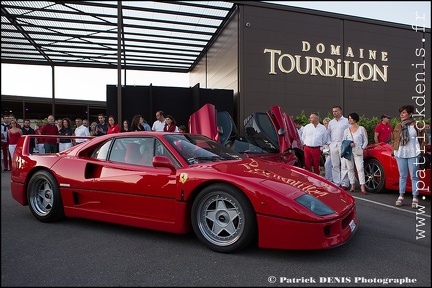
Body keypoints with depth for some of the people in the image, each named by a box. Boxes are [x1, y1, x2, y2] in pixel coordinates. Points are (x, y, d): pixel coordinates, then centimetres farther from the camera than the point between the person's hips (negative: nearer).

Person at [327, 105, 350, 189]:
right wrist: (329, 142, 6)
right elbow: (328, 134, 19)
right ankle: (336, 183, 11)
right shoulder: (331, 122, 17)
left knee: (344, 166, -6)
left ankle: (344, 184, -2)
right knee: (335, 165, 5)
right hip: (333, 145, 4)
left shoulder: (346, 121, 4)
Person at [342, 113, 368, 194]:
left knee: (360, 168, -11)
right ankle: (352, 185, 13)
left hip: (358, 151, -3)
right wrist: (349, 144, -8)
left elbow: (365, 141, 8)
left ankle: (362, 187, -12)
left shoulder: (361, 129, 7)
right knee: (350, 169, 5)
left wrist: (362, 148, -6)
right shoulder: (346, 130, 13)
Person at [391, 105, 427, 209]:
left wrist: (421, 150, -4)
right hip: (400, 154, 3)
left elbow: (424, 139, 4)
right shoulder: (398, 126, 8)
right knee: (402, 176, 10)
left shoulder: (417, 125, -1)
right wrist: (394, 149, 6)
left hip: (413, 154, -3)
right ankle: (401, 197, 15)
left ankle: (415, 198, 7)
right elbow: (393, 139, 17)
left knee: (414, 176, 1)